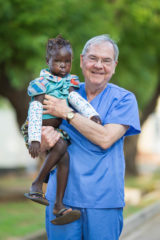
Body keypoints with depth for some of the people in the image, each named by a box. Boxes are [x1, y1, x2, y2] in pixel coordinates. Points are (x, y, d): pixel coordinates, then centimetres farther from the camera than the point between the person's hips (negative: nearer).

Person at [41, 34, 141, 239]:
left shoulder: (124, 99, 0)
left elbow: (105, 139, -15)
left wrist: (67, 113, -12)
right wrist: (45, 141, -14)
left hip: (103, 200, -2)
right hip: (61, 194, 2)